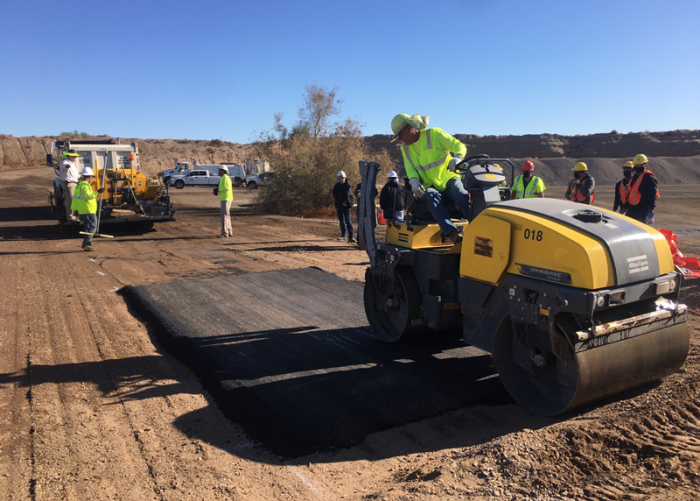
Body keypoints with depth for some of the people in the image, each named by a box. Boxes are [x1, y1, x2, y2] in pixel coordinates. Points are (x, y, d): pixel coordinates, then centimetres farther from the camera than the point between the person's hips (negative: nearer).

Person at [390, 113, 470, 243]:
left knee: (462, 197, -33)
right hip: (429, 186, 2)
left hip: (449, 179, -1)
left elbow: (459, 146, -5)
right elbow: (409, 168, 2)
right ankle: (452, 233, -47)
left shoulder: (434, 134, -1)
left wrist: (457, 158, -29)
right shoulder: (405, 148, 13)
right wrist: (414, 181, -21)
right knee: (433, 199, -34)